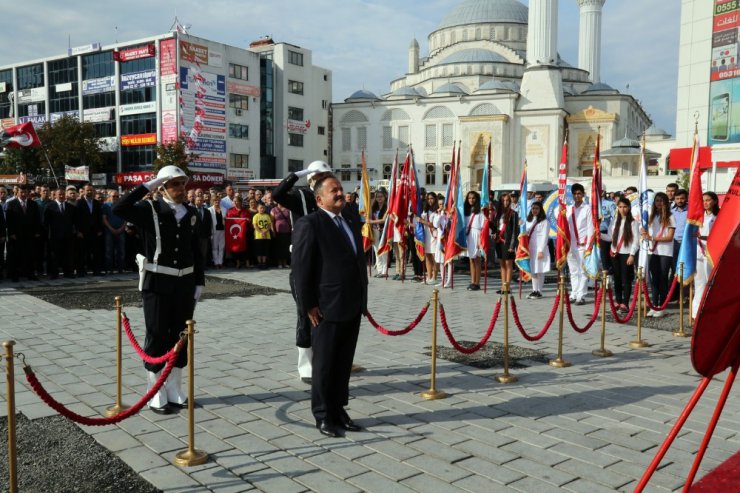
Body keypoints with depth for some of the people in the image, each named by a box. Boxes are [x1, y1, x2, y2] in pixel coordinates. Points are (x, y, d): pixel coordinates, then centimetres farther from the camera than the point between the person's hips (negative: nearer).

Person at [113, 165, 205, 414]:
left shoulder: (191, 213, 6)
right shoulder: (150, 210, -7)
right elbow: (119, 208, -25)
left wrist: (199, 282, 8)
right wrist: (148, 186, -21)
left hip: (185, 283, 5)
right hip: (158, 283, -5)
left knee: (180, 337, 11)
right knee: (157, 338, 3)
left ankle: (175, 391, 24)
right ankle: (157, 395, 15)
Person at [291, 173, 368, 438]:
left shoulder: (352, 218, 13)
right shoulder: (309, 224, -10)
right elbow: (301, 268, -13)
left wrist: (363, 296, 15)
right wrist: (308, 305, -13)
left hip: (353, 306, 7)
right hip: (327, 308, -7)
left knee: (344, 363, 16)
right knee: (324, 365, 6)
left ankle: (338, 409, 29)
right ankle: (323, 416, 20)